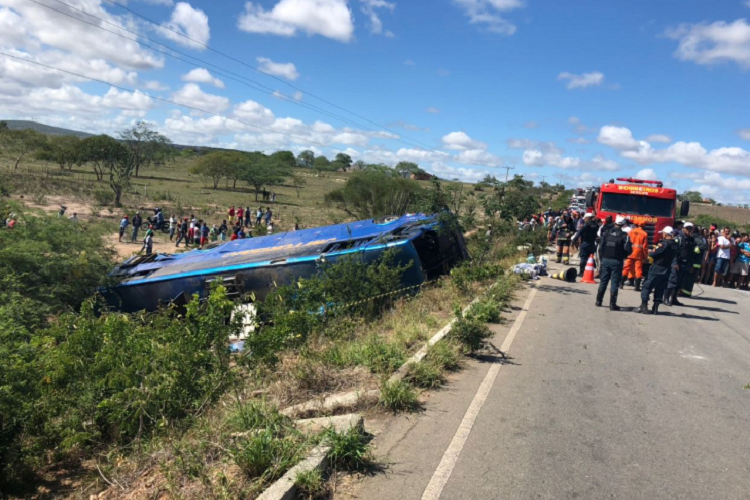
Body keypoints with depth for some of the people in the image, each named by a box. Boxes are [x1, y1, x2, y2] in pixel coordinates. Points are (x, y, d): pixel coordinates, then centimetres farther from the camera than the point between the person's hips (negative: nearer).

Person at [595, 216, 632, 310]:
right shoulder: (624, 235, -9)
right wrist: (622, 255, 7)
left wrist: (602, 257, 10)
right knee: (615, 283, 1)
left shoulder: (606, 233, 1)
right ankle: (612, 304, 2)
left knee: (603, 281, 14)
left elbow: (601, 246, 0)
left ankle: (598, 301, 18)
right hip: (617, 261, -3)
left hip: (606, 260, 4)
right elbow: (628, 250, -12)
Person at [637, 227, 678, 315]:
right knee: (660, 289, 12)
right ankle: (655, 308, 14)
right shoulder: (675, 245, 8)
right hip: (666, 270, 7)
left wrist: (650, 253, 6)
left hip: (657, 269, -7)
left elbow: (653, 254, -16)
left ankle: (644, 306, -3)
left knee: (647, 287, 0)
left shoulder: (664, 244, -17)